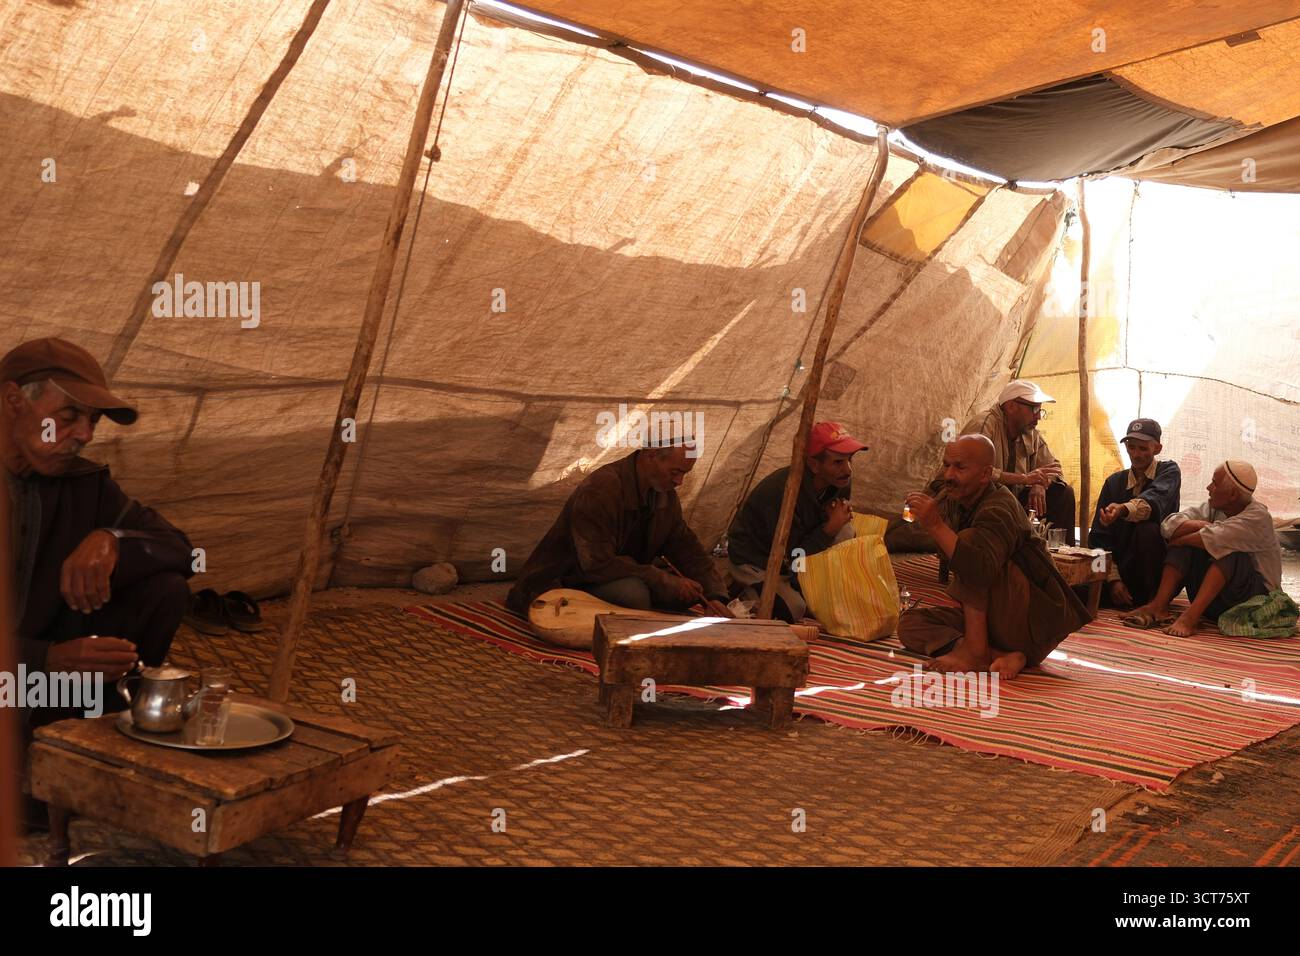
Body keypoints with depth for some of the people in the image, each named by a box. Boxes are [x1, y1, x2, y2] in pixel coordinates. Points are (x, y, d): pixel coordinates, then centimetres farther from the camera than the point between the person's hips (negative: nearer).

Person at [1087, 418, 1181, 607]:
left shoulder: (1168, 471, 1)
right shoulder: (1114, 483, 11)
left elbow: (1154, 502, -25)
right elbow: (1100, 536, 3)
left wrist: (1123, 509, -47)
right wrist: (1113, 579, -12)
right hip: (1123, 570, 3)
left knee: (1147, 529, -33)